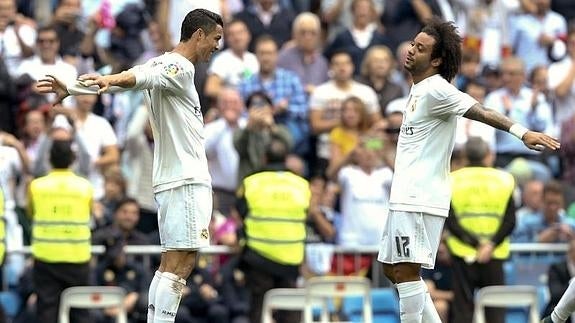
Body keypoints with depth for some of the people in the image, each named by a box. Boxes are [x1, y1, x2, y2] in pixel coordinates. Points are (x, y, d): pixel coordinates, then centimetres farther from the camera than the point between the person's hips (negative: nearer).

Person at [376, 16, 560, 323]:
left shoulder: (436, 90, -14)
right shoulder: (419, 89, 15)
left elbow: (480, 111, -26)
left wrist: (521, 131, -39)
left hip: (420, 198, -10)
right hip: (405, 195, 10)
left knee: (406, 272, -11)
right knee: (393, 269, 14)